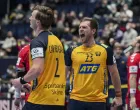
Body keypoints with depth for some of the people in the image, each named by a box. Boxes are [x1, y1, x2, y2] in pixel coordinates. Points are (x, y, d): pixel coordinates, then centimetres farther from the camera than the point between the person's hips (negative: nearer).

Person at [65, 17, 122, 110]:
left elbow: (114, 73, 8)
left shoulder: (106, 50, 0)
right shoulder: (72, 51, 4)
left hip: (98, 100, -1)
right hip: (76, 99, 1)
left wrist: (118, 95, 7)